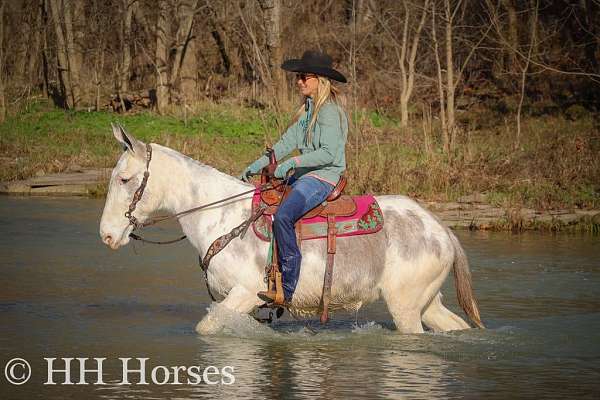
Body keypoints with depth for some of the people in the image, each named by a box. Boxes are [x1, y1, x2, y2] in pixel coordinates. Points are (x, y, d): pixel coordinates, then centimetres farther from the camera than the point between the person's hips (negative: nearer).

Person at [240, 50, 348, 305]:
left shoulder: (329, 111, -12)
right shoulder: (308, 109, 17)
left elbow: (329, 153, -21)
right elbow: (286, 143, 17)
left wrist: (292, 163, -25)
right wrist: (257, 166, 9)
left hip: (324, 177, -11)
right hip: (304, 177, 11)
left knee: (283, 216, -31)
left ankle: (286, 290, -31)